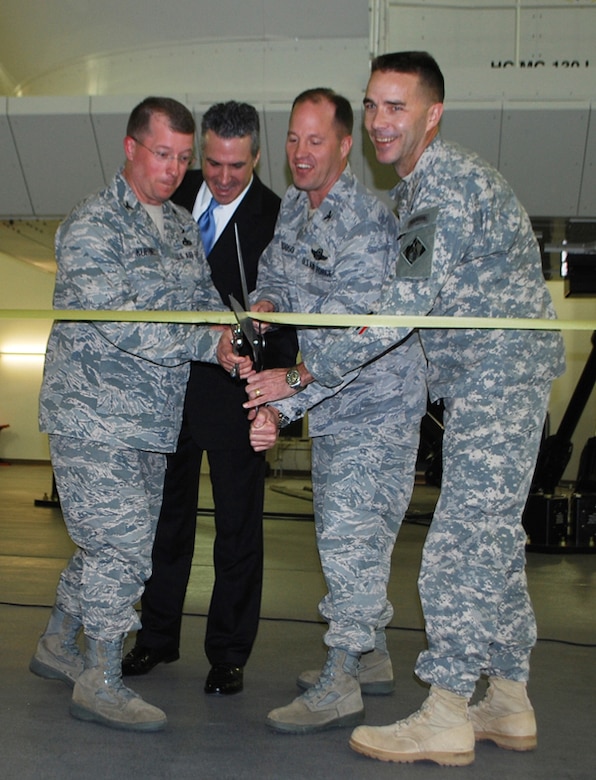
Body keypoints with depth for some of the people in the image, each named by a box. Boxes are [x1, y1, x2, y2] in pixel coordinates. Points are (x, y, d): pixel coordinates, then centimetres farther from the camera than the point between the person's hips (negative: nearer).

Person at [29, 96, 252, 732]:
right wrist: (211, 343, -22)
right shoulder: (91, 225, -11)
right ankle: (100, 682, 4)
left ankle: (57, 645, 33)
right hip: (93, 418, -8)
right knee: (123, 543, -9)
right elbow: (119, 321, -21)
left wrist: (237, 341, -8)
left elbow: (205, 302, 15)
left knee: (111, 542, 15)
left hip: (153, 421, 8)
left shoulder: (183, 225, 14)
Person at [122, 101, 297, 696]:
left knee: (238, 523, 5)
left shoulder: (276, 219, -9)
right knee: (166, 512, 15)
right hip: (168, 378, 4)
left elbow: (287, 313, -12)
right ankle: (157, 636, 30)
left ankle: (228, 652, 18)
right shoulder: (176, 195, 4)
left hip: (234, 387, -4)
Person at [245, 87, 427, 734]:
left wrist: (295, 382, -31)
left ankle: (339, 686, -2)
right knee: (341, 532, 16)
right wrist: (264, 304, -5)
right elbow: (275, 271, 18)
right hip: (330, 404, 10)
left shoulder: (365, 222, -21)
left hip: (375, 404, -9)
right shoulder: (292, 207, 7)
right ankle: (371, 657, 31)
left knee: (350, 536, -10)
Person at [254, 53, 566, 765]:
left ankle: (446, 718, -4)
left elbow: (410, 302, -24)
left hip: (500, 376, -10)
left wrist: (306, 372, -21)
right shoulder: (415, 189, 16)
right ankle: (509, 705, 20)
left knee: (461, 540, -10)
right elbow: (412, 298, 17)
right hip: (481, 383, 10)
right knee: (492, 537, 12)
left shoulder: (450, 183, -16)